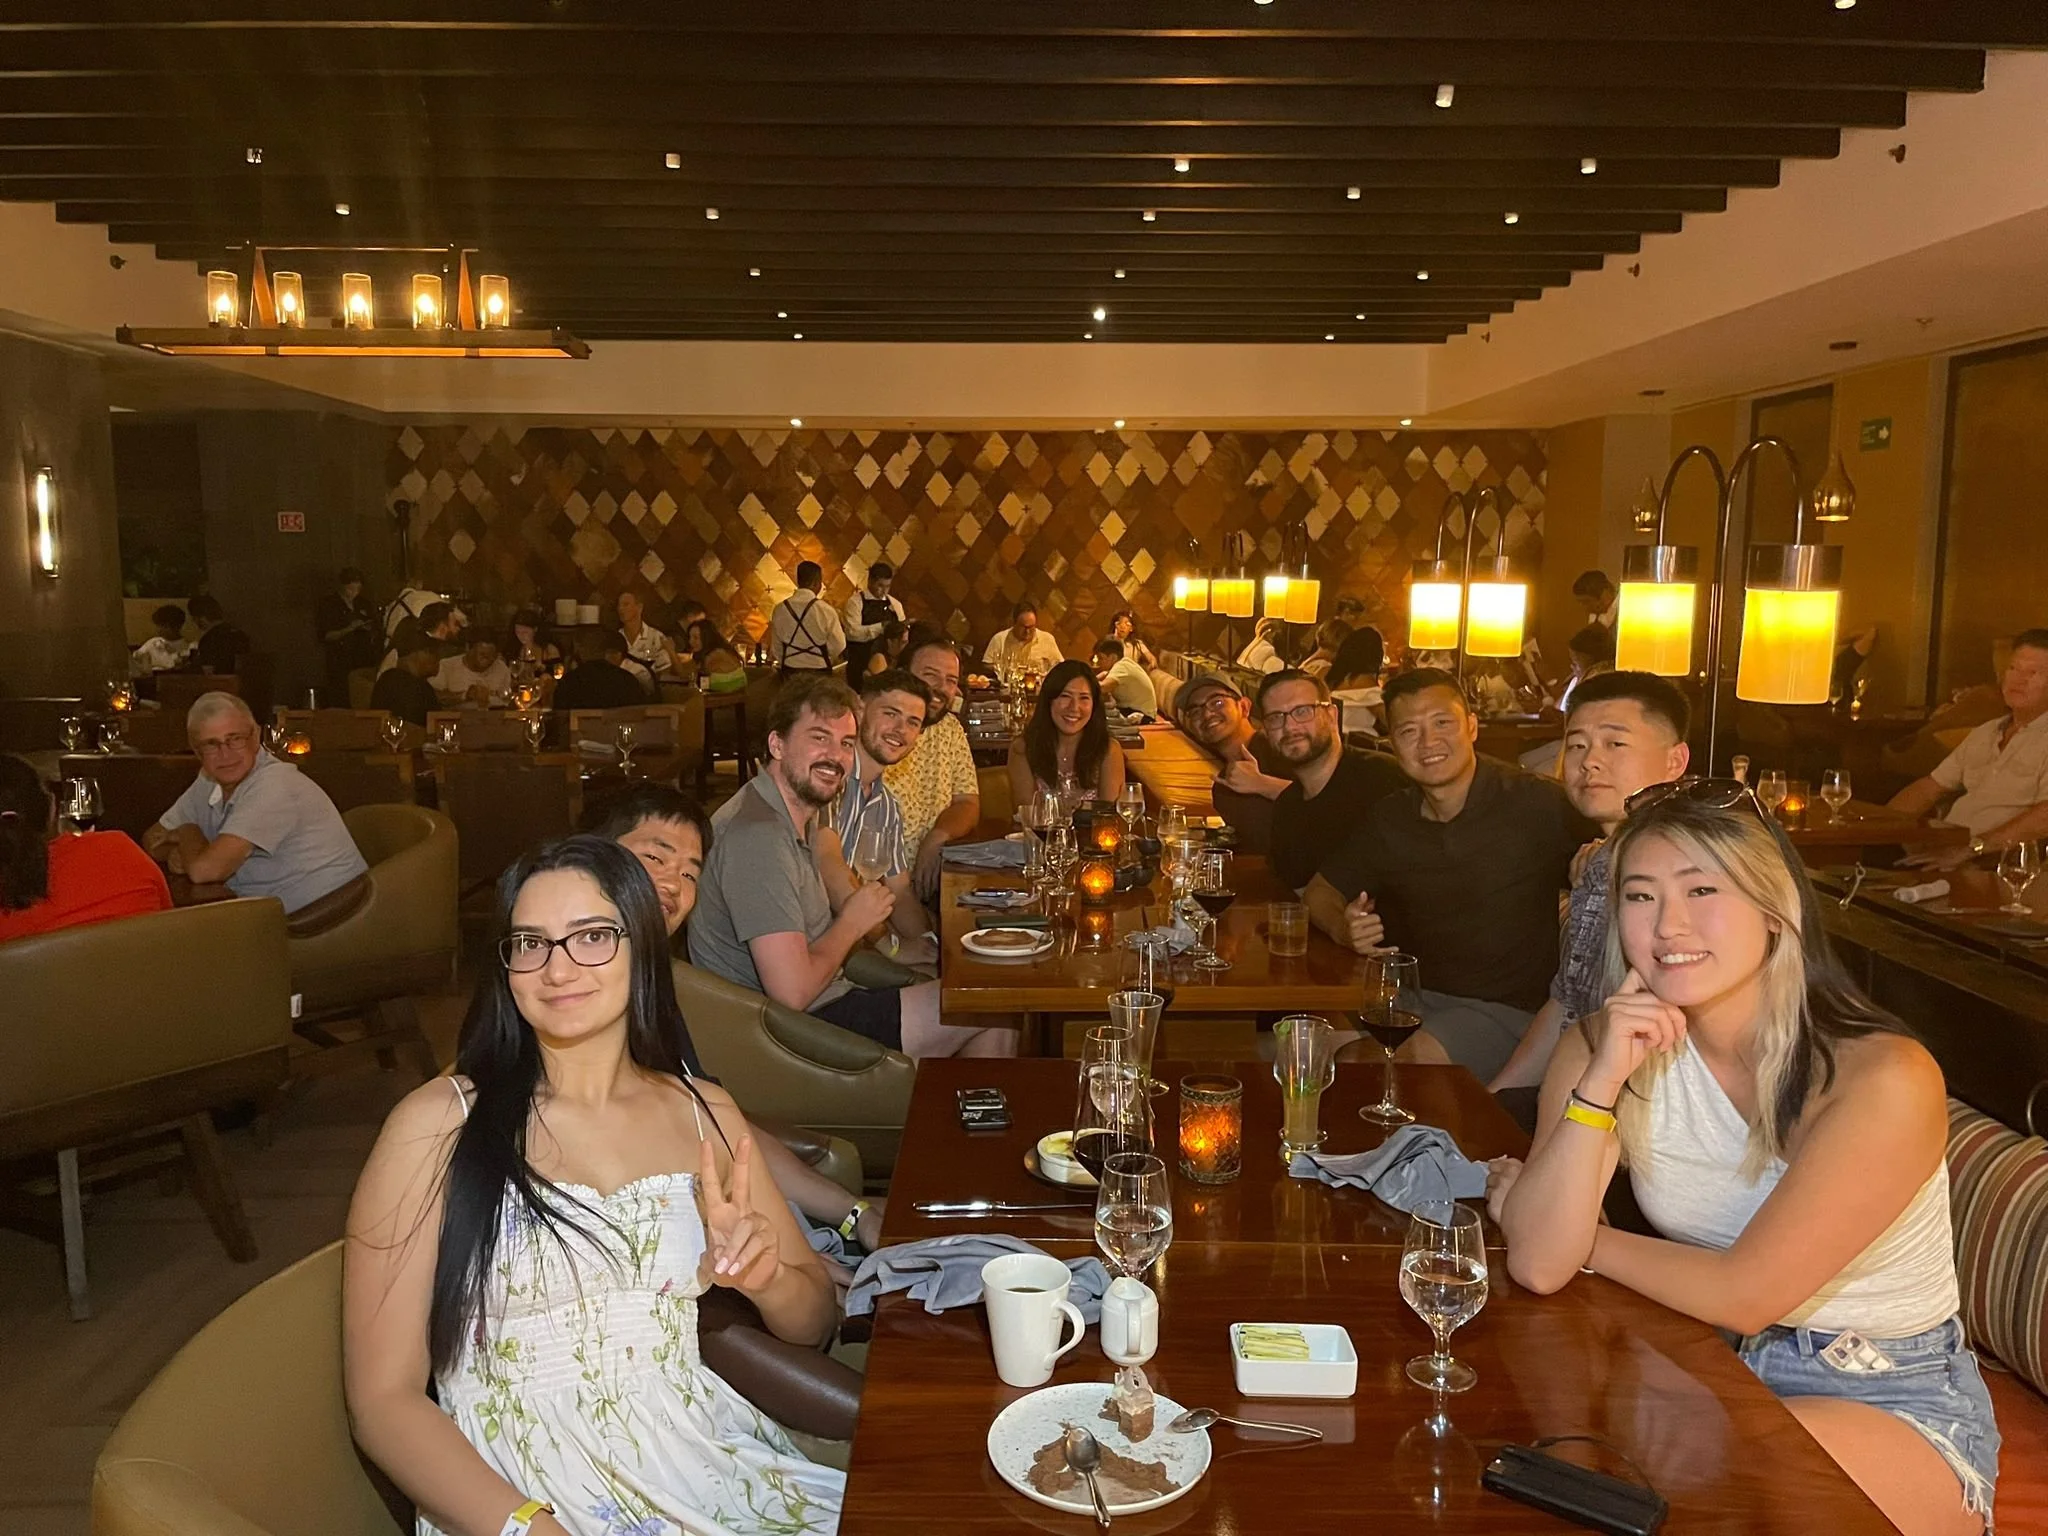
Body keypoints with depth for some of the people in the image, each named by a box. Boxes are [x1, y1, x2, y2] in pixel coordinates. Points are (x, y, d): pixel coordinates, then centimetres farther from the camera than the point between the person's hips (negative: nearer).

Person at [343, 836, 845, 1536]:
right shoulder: (438, 1125, -6)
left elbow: (813, 1320, 12)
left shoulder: (704, 1112, 5)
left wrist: (766, 1279, -9)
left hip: (700, 1456, 4)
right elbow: (383, 1398, -7)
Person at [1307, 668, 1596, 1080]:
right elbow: (1321, 891, 15)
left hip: (1507, 1010, -5)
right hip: (1415, 996, 5)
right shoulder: (1389, 821, 6)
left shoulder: (1539, 804, -10)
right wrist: (1343, 928, -8)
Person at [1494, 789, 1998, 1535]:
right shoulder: (1605, 1047, -11)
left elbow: (1742, 1295, -21)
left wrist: (1582, 1238, -9)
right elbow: (1539, 1265, -20)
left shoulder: (1883, 1079, -23)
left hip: (1893, 1403, -3)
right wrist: (1601, 1082, -29)